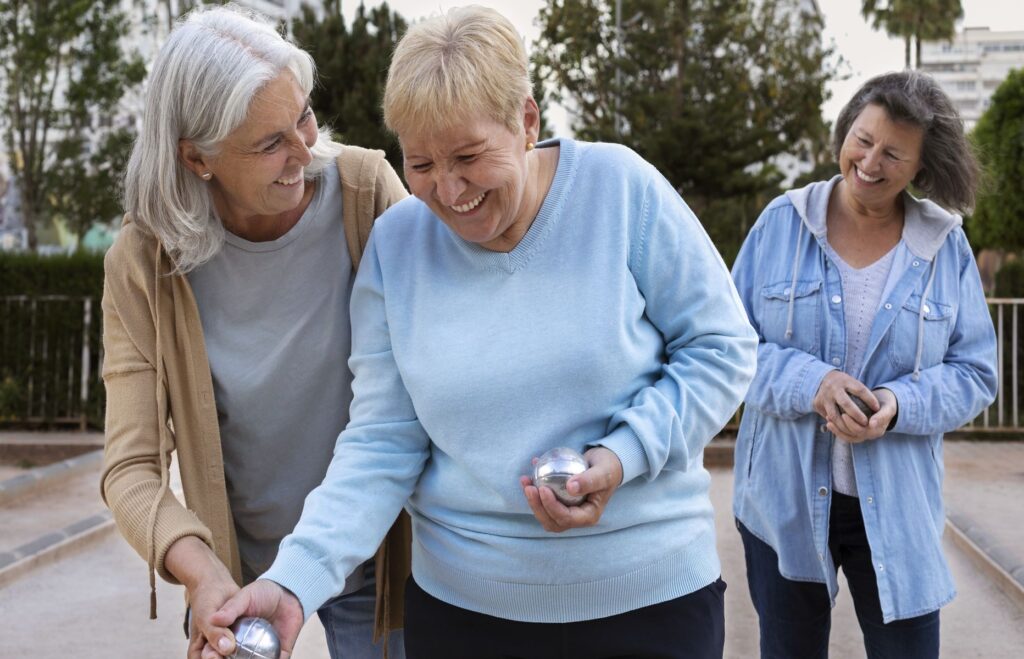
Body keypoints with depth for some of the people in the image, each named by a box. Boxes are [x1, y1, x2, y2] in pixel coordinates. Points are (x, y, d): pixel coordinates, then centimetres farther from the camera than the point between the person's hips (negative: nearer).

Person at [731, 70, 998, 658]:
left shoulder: (947, 246, 0)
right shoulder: (782, 223, -3)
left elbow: (975, 374, 1)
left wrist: (899, 405, -19)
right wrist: (810, 382, -21)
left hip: (896, 510, 0)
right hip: (784, 500, 0)